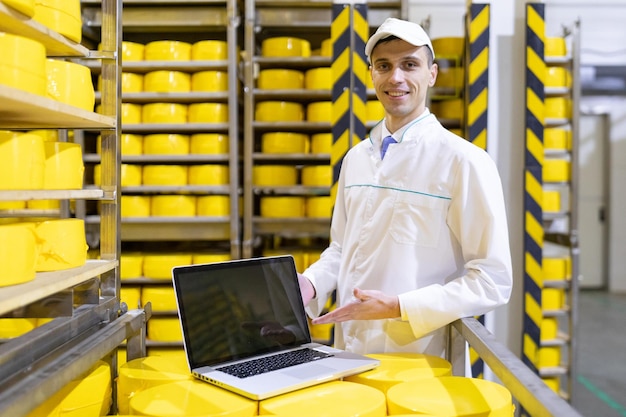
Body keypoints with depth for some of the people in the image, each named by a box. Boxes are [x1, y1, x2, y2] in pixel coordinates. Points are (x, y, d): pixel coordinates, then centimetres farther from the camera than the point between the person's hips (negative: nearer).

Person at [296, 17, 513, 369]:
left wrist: (398, 306, -21)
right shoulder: (356, 158, 5)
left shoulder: (465, 162, -13)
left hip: (420, 361, -5)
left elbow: (493, 281, -14)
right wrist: (310, 284, -4)